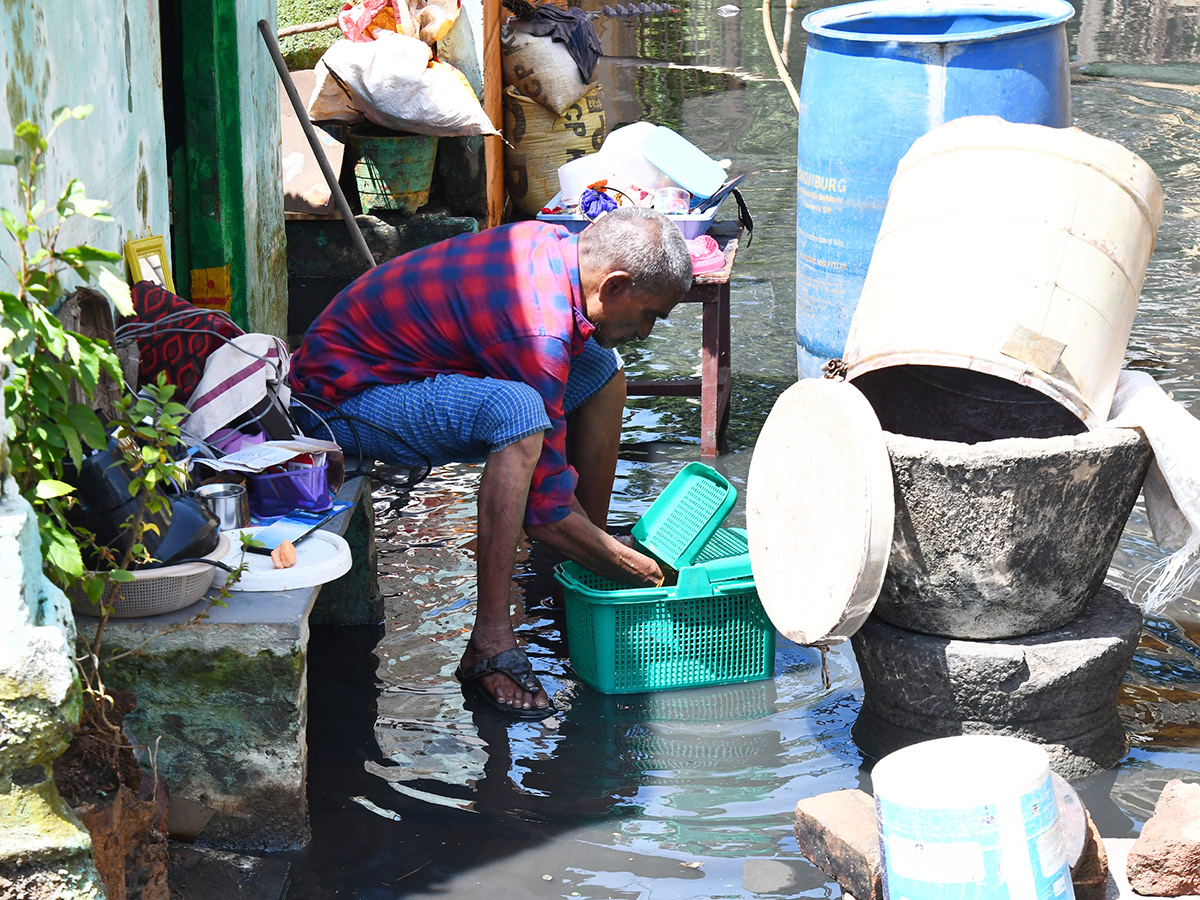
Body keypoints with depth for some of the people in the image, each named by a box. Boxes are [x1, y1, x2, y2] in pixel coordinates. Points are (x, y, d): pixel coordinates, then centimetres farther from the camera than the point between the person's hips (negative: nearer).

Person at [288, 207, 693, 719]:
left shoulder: (558, 246, -3)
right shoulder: (538, 328, -30)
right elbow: (545, 509, -26)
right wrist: (631, 568, -13)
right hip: (342, 395, -10)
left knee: (600, 369, 9)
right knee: (517, 411, -36)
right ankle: (490, 646, -30)